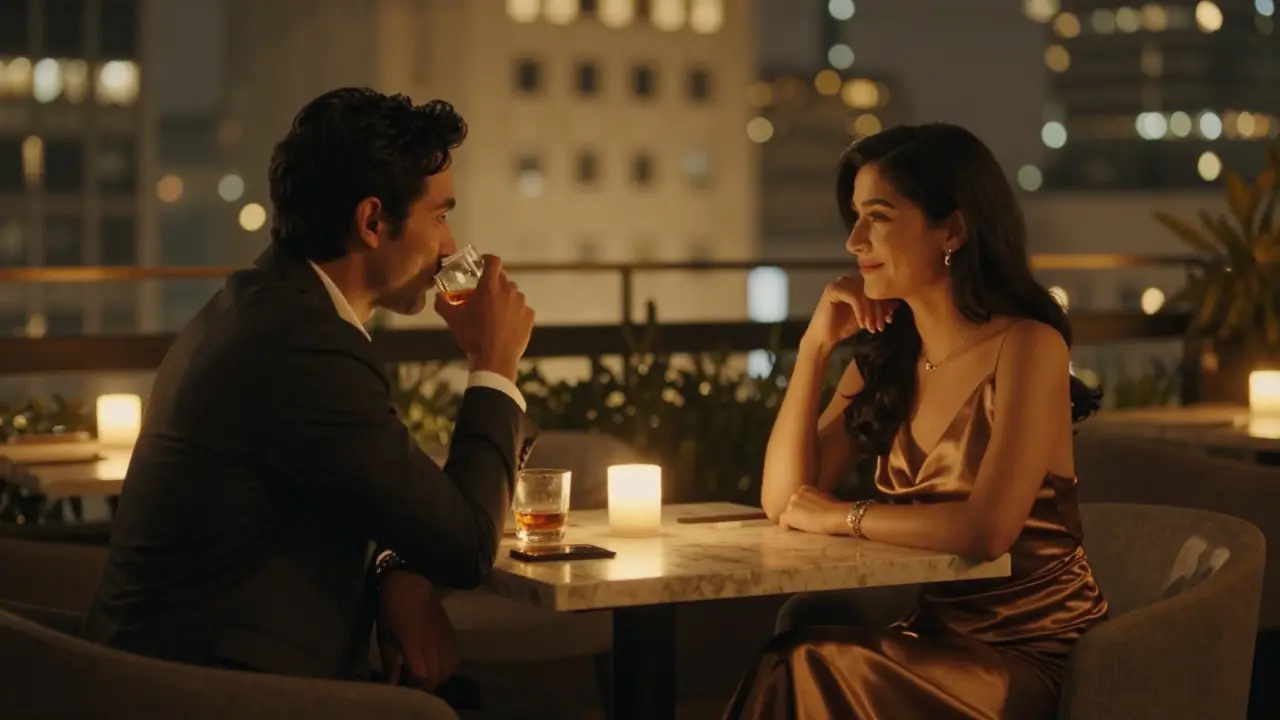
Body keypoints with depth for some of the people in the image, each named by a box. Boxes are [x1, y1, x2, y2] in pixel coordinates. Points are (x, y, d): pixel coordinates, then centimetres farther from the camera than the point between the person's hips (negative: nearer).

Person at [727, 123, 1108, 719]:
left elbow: (987, 529, -25)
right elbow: (783, 500, 5)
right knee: (791, 666, -22)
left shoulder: (1026, 346, -13)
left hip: (1032, 652, -6)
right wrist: (816, 344, -1)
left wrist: (845, 517, -11)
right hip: (940, 636, 6)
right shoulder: (886, 356, 8)